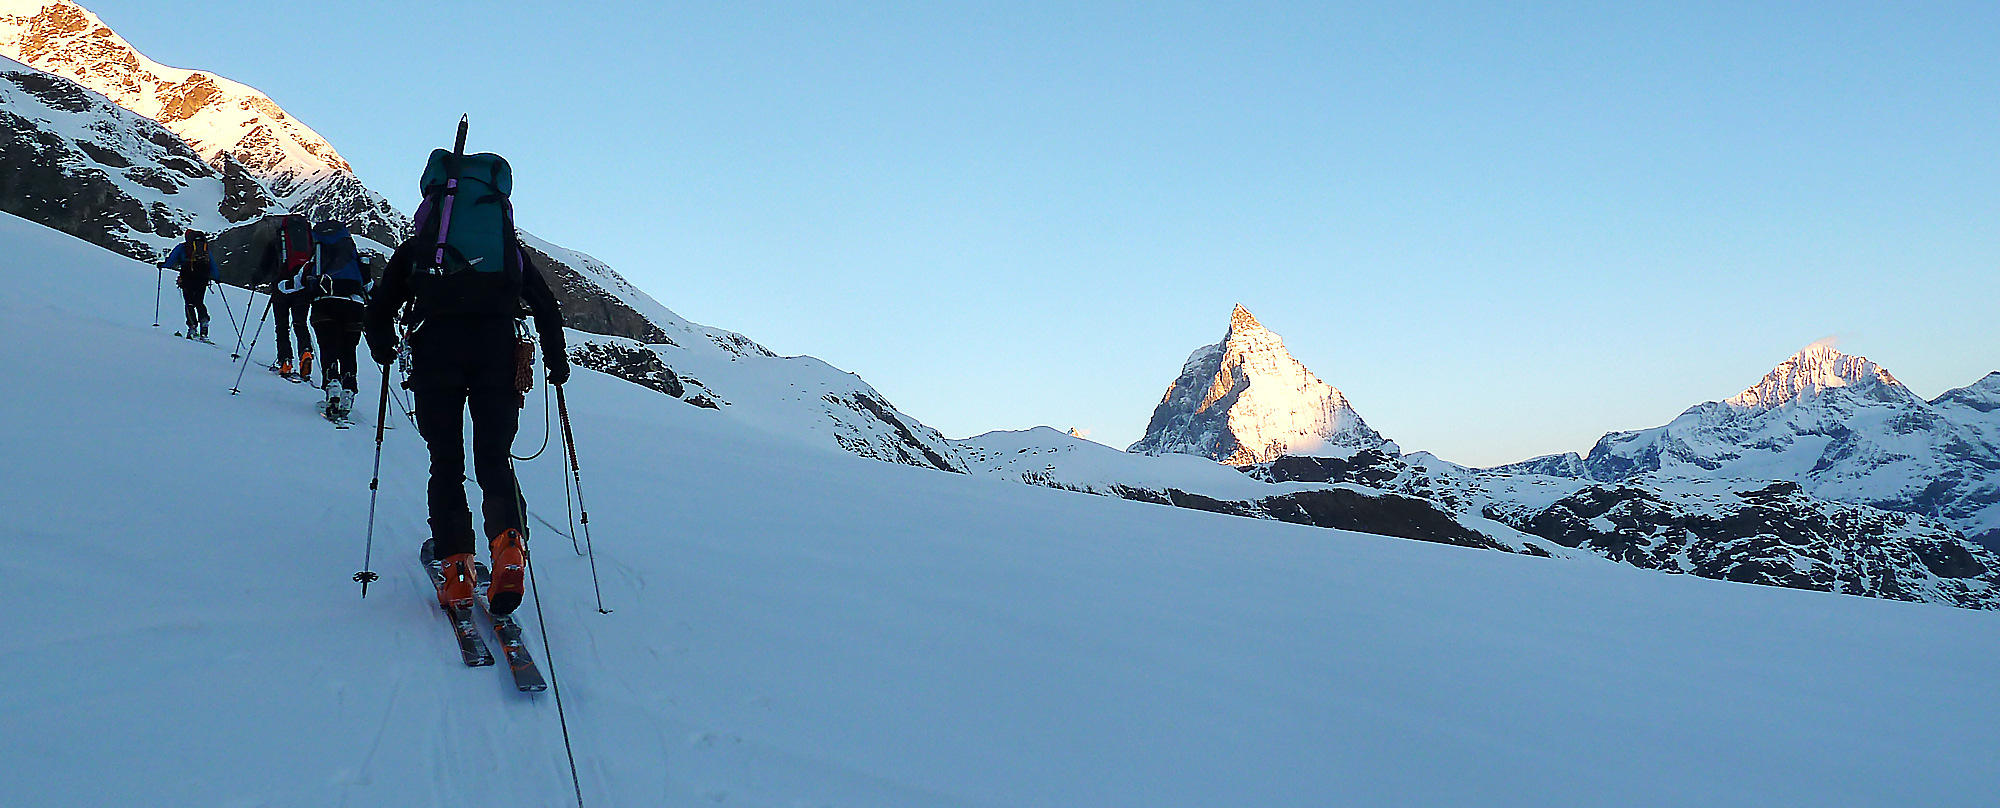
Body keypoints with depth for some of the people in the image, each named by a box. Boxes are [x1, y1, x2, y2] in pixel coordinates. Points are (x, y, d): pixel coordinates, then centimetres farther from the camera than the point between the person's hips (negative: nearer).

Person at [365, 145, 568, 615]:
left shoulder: (415, 248, 24)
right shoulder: (512, 247, 26)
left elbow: (380, 306, 16)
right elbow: (546, 305, 17)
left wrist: (382, 349, 31)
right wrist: (556, 359, 25)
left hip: (435, 345, 0)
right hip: (498, 344, 1)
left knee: (446, 461, 9)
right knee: (494, 457, 7)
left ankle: (455, 568, -1)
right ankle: (508, 542, -21)